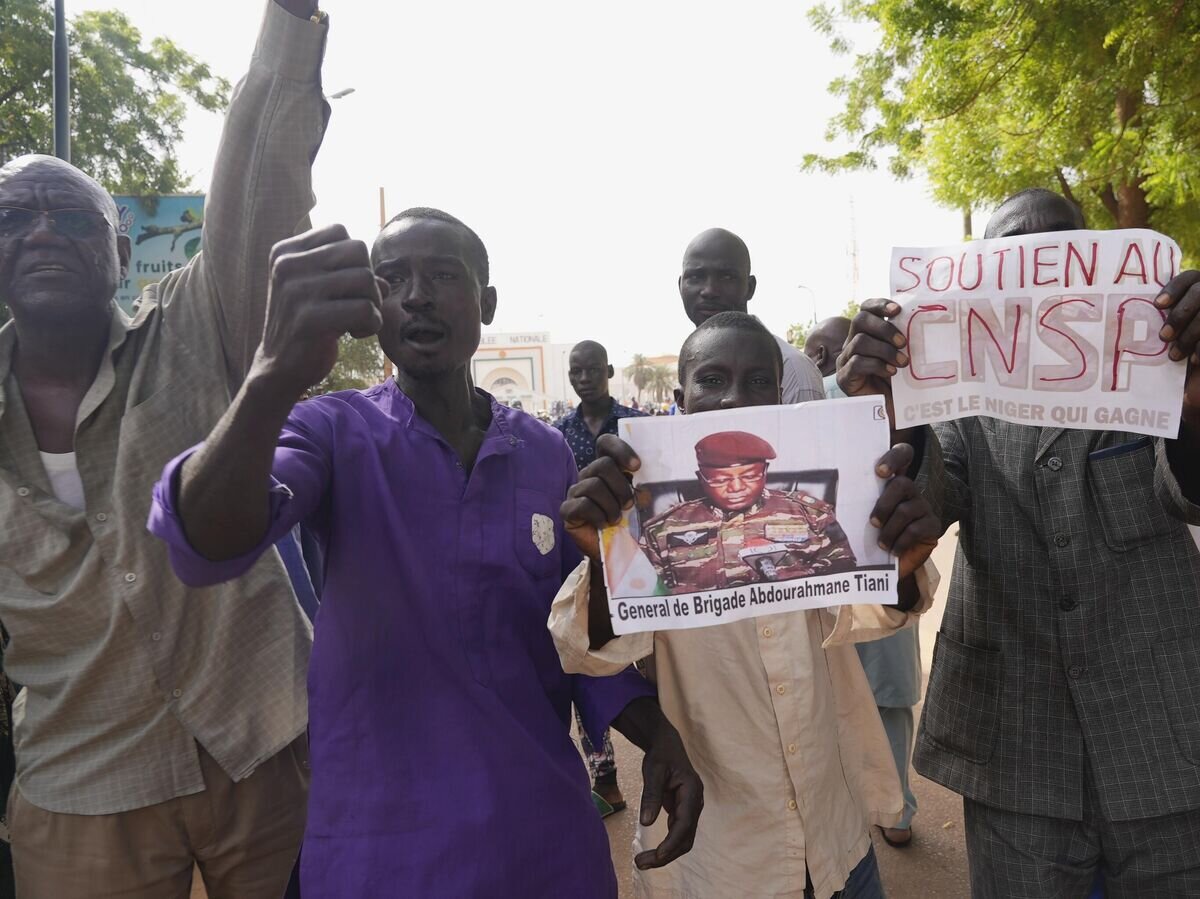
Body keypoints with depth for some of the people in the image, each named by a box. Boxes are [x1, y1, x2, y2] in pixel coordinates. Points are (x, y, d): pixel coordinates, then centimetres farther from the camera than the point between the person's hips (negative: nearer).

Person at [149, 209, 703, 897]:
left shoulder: (548, 453, 1)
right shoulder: (335, 433, -9)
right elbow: (205, 547, -28)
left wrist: (659, 736, -9)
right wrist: (276, 377, -45)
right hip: (380, 841, -3)